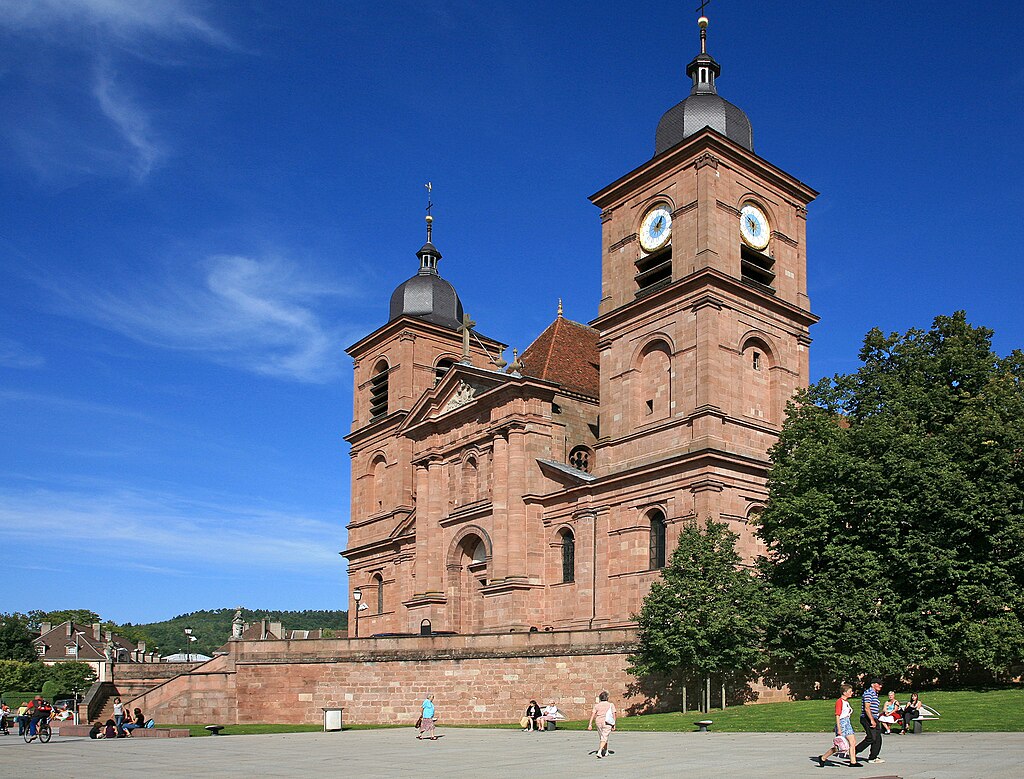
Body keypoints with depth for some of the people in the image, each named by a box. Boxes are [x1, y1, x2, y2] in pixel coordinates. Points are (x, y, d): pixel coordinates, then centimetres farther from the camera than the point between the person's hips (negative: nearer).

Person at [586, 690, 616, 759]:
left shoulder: (597, 705, 3)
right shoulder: (611, 705, -1)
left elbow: (593, 714, -5)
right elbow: (614, 715, -5)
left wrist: (590, 724, -6)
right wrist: (614, 725, 2)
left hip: (599, 722, 3)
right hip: (607, 723, -3)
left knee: (603, 738, 20)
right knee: (604, 738, -5)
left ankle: (606, 752, 31)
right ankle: (599, 752, -24)